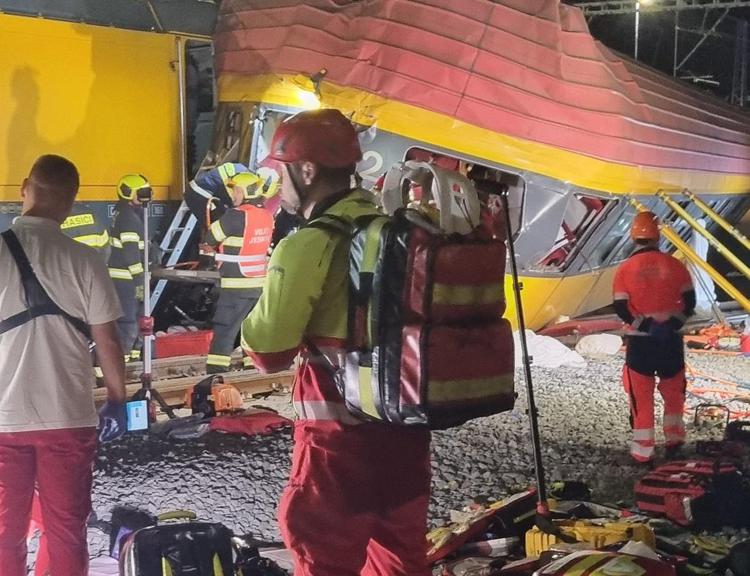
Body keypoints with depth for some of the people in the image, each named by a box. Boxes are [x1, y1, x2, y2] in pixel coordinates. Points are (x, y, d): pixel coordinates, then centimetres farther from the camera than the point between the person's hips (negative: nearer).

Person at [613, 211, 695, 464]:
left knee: (641, 396, 6)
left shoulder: (625, 269, -7)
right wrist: (674, 322, -1)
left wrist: (644, 324, -8)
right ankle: (674, 440, 20)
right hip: (671, 339, 1)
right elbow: (689, 302, -3)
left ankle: (643, 451, 9)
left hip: (639, 341, -1)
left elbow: (621, 308, -11)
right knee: (673, 390, 20)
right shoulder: (675, 265, -4)